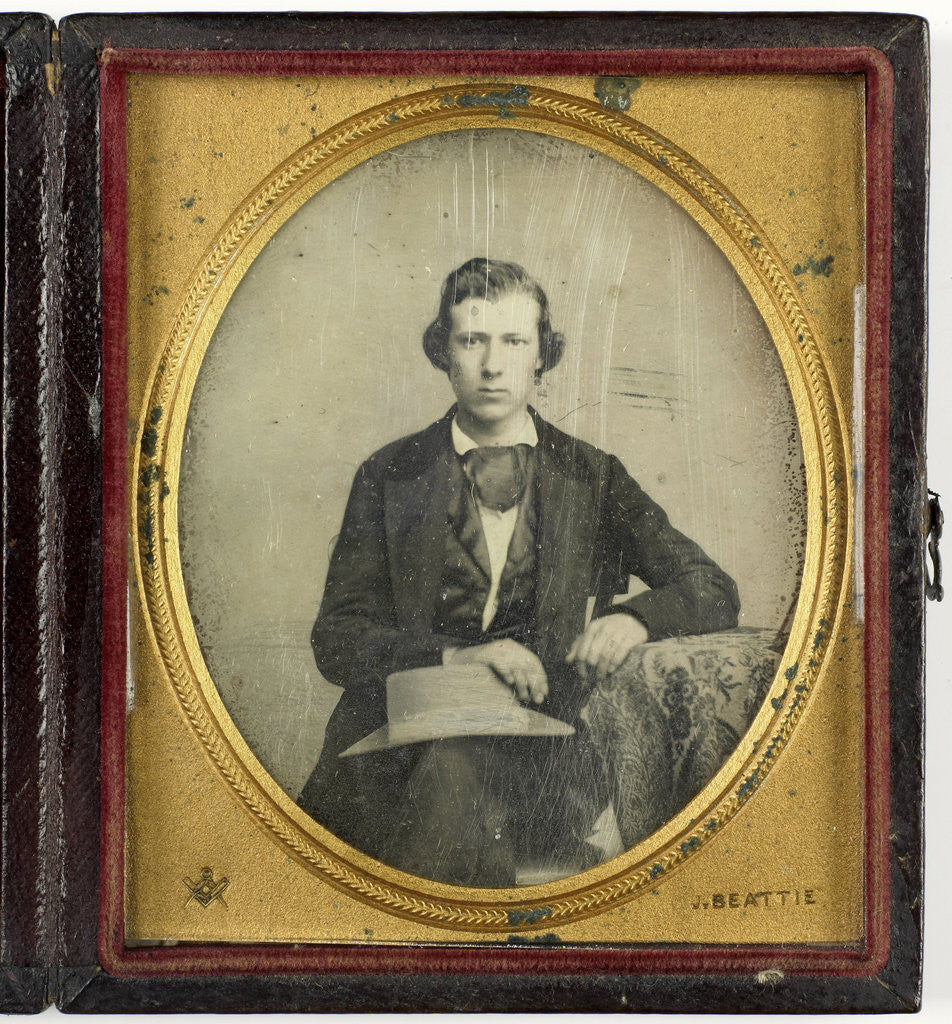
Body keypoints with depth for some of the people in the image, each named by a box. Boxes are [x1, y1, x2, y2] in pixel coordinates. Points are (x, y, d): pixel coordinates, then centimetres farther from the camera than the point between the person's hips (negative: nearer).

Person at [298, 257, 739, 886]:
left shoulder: (592, 477, 14)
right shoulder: (389, 476, 11)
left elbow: (716, 592, 11)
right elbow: (337, 639, 3)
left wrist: (635, 617, -13)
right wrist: (454, 656, -16)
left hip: (542, 744, 0)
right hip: (403, 735, 0)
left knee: (455, 771, -34)